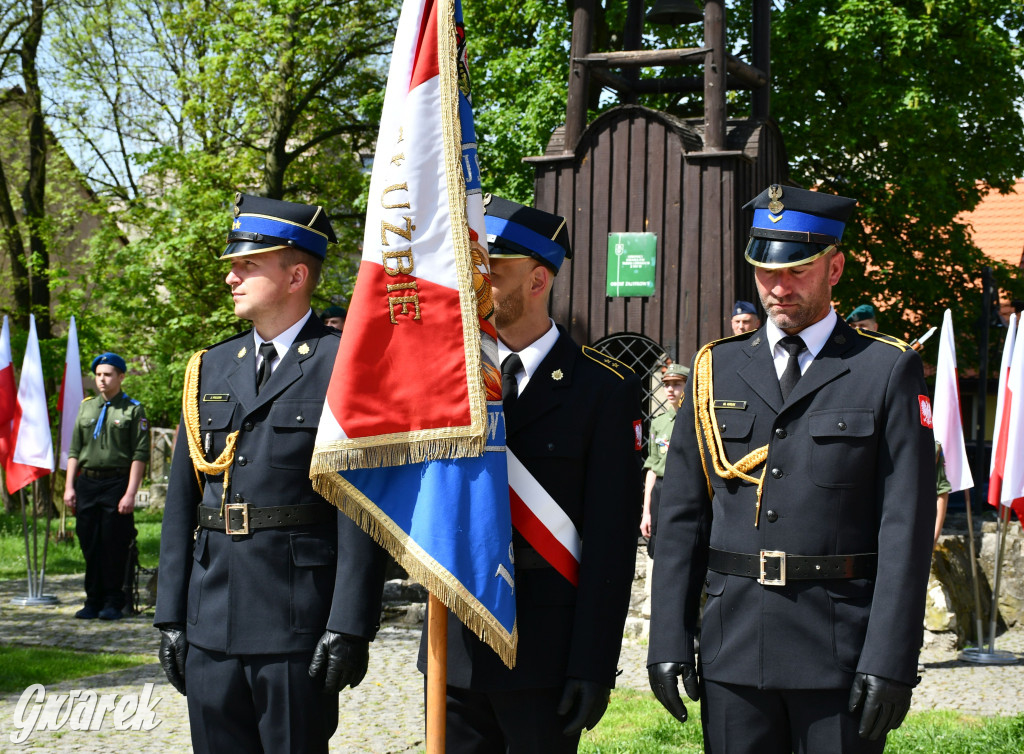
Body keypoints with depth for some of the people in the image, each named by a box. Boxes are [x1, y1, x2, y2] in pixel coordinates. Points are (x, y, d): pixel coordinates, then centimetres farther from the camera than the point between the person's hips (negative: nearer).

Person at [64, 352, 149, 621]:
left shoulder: (133, 410, -1)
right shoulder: (87, 407, 13)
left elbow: (140, 455, -7)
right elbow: (74, 450, 14)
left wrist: (130, 494, -14)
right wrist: (69, 487, 5)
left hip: (117, 483, -4)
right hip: (86, 483, 4)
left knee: (115, 546, -2)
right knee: (90, 545, 7)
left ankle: (113, 603, 7)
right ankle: (93, 601, 15)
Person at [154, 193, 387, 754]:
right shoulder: (210, 368, 13)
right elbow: (182, 501, 13)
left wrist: (349, 624, -15)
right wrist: (170, 617, 9)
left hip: (299, 624, -5)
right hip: (210, 624, 6)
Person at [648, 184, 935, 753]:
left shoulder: (889, 370, 2)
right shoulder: (717, 369, 11)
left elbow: (907, 526, -4)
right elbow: (681, 516, 10)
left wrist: (890, 660, -12)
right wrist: (670, 640, 2)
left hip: (842, 651, -3)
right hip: (734, 645, 3)